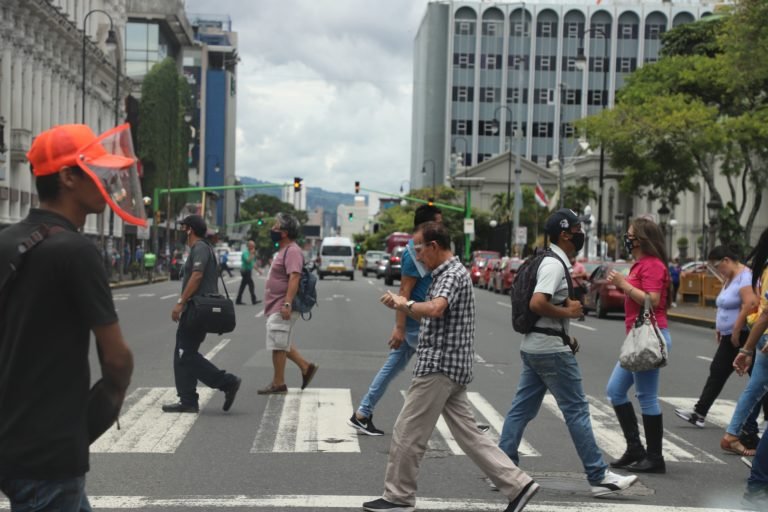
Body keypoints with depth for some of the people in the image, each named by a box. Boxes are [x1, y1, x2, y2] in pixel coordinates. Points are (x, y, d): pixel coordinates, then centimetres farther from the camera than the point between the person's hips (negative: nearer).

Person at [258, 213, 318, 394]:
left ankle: (278, 383, 3)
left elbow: (294, 278, -26)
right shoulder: (284, 250, 17)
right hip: (276, 307, 11)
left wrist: (287, 303, -32)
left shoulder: (292, 251, -17)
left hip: (282, 309, -11)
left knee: (278, 345, -4)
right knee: (282, 344, 15)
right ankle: (306, 367, 21)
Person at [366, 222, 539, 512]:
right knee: (468, 434, 10)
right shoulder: (445, 274, 19)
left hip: (440, 367, -10)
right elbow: (432, 318, 25)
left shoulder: (452, 274, -13)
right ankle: (517, 484, 9)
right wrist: (399, 305, 10)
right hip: (451, 367, 10)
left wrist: (407, 303, -17)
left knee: (407, 433, -1)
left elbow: (435, 309, -34)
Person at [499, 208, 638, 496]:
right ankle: (599, 477, 2)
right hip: (551, 350, -10)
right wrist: (568, 312, -15)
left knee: (522, 408, 9)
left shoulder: (552, 262, 15)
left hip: (533, 347, 10)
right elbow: (537, 303, -28)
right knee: (576, 410, -4)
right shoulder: (554, 264, -16)